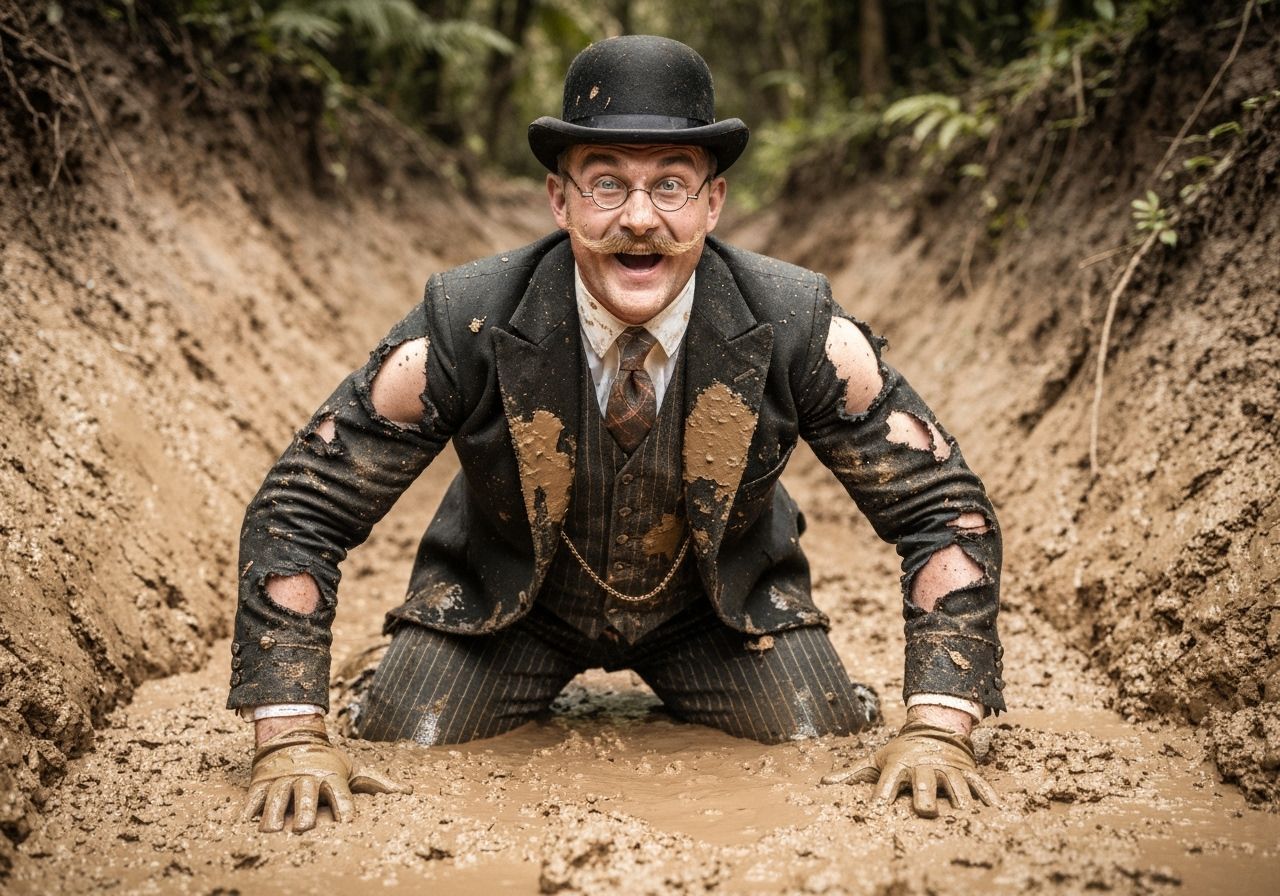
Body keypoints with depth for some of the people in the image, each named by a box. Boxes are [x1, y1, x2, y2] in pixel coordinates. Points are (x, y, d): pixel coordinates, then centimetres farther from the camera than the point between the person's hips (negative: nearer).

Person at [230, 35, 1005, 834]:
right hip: (504, 604, 0)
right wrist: (292, 740, -28)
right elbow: (298, 514, -21)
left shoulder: (804, 332, -26)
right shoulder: (460, 330, -28)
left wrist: (936, 732, -28)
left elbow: (945, 509, -18)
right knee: (398, 766, -14)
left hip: (727, 609, 1)